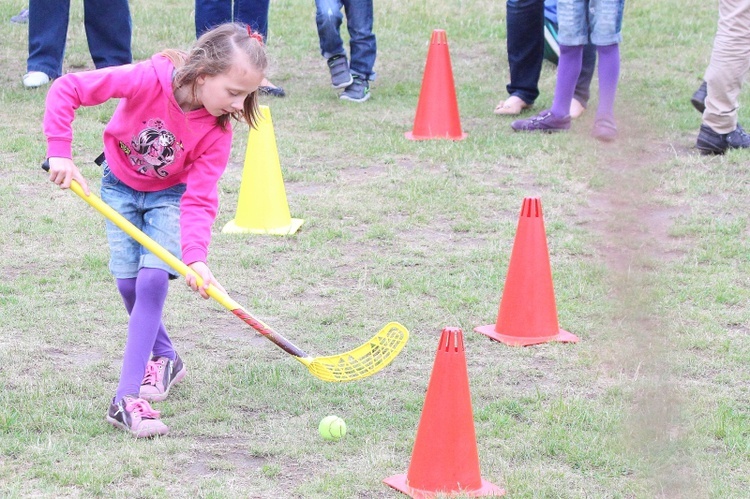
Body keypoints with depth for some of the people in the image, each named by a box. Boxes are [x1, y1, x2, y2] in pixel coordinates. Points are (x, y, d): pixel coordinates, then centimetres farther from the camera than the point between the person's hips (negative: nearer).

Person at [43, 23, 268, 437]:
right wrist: (60, 153, -33)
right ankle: (164, 359, 28)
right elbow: (67, 89, -29)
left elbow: (199, 199, -28)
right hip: (119, 186, 0)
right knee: (128, 283, -2)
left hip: (170, 194, 0)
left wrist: (195, 257, -43)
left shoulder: (217, 132, -25)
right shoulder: (149, 80, -33)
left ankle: (127, 399, -20)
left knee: (153, 281, -18)